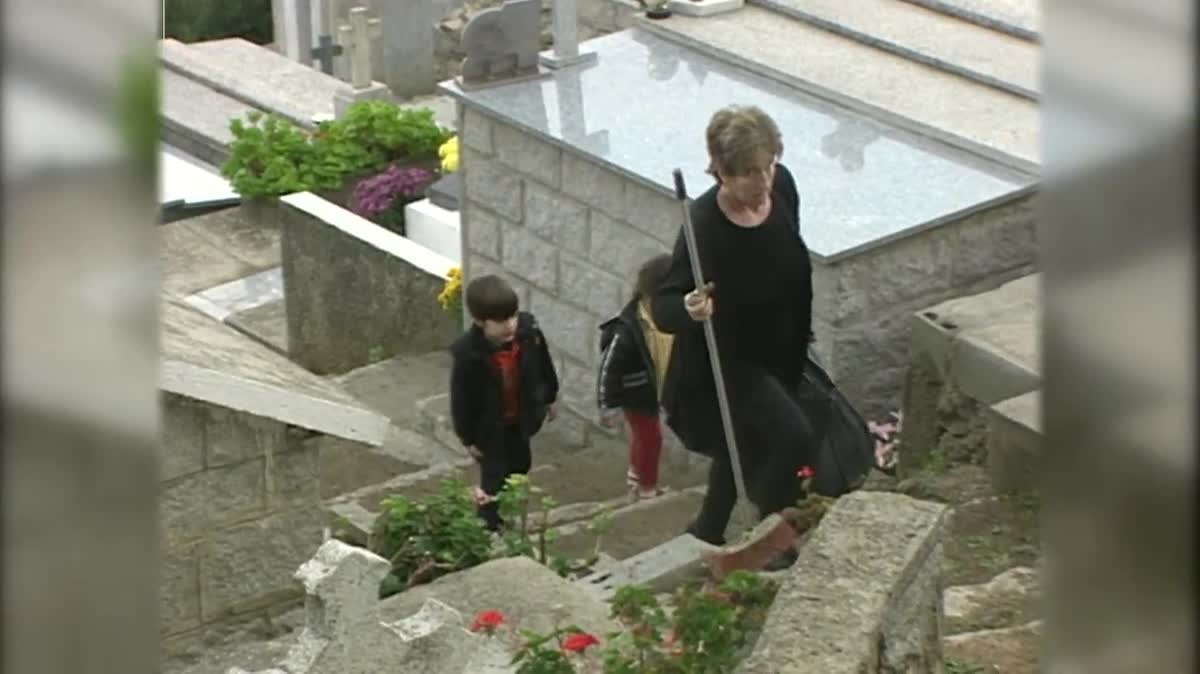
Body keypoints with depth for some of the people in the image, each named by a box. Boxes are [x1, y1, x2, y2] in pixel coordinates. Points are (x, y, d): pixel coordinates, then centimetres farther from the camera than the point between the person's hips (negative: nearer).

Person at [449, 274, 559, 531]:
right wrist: (468, 438, -11)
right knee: (494, 475, 8)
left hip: (521, 417, 6)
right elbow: (461, 399, -21)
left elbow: (543, 364, -4)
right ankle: (488, 527, 34)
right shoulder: (467, 353, -37)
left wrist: (549, 398, 11)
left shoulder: (528, 329, -26)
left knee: (520, 465, 27)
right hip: (489, 425, -5)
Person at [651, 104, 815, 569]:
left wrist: (801, 334, 17)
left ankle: (709, 529, 48)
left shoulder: (781, 186, -13)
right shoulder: (705, 226, -32)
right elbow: (663, 307, -30)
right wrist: (689, 309, -53)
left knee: (749, 442, 24)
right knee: (793, 438, -17)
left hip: (777, 352, 7)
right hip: (726, 361, -7)